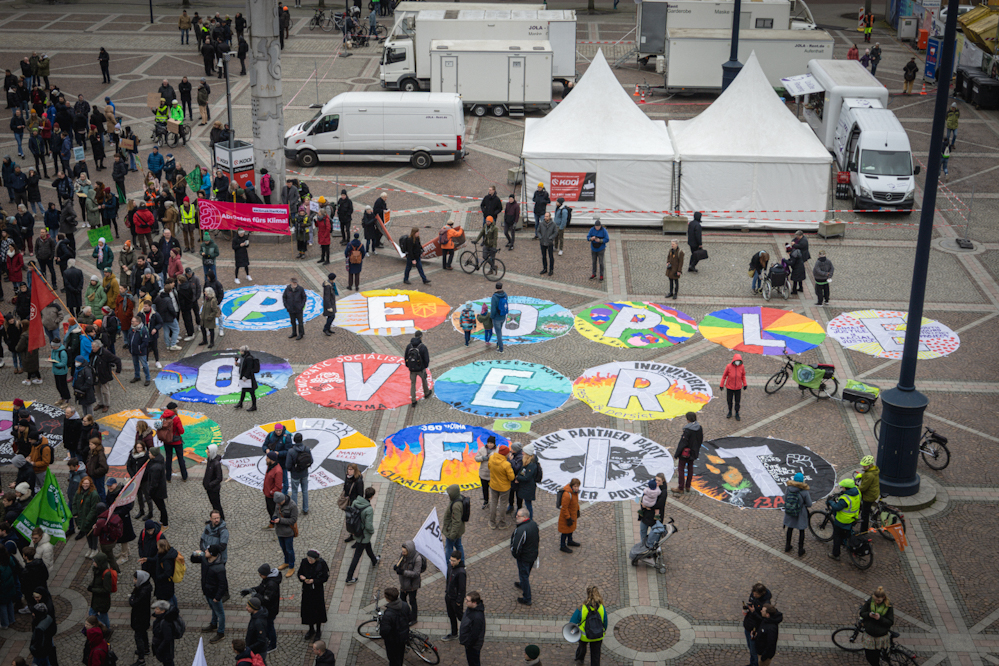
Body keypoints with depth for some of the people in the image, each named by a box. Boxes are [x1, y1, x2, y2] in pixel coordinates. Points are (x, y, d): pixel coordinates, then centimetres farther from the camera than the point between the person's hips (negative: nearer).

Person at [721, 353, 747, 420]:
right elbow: (724, 376, -6)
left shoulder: (742, 367, -12)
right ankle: (730, 412, 37)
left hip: (738, 387, 1)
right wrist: (722, 385, 0)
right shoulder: (729, 366, -17)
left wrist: (745, 384, 7)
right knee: (729, 400, 14)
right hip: (729, 387, -1)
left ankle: (737, 414, 26)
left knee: (737, 401, 9)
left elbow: (743, 375, 4)